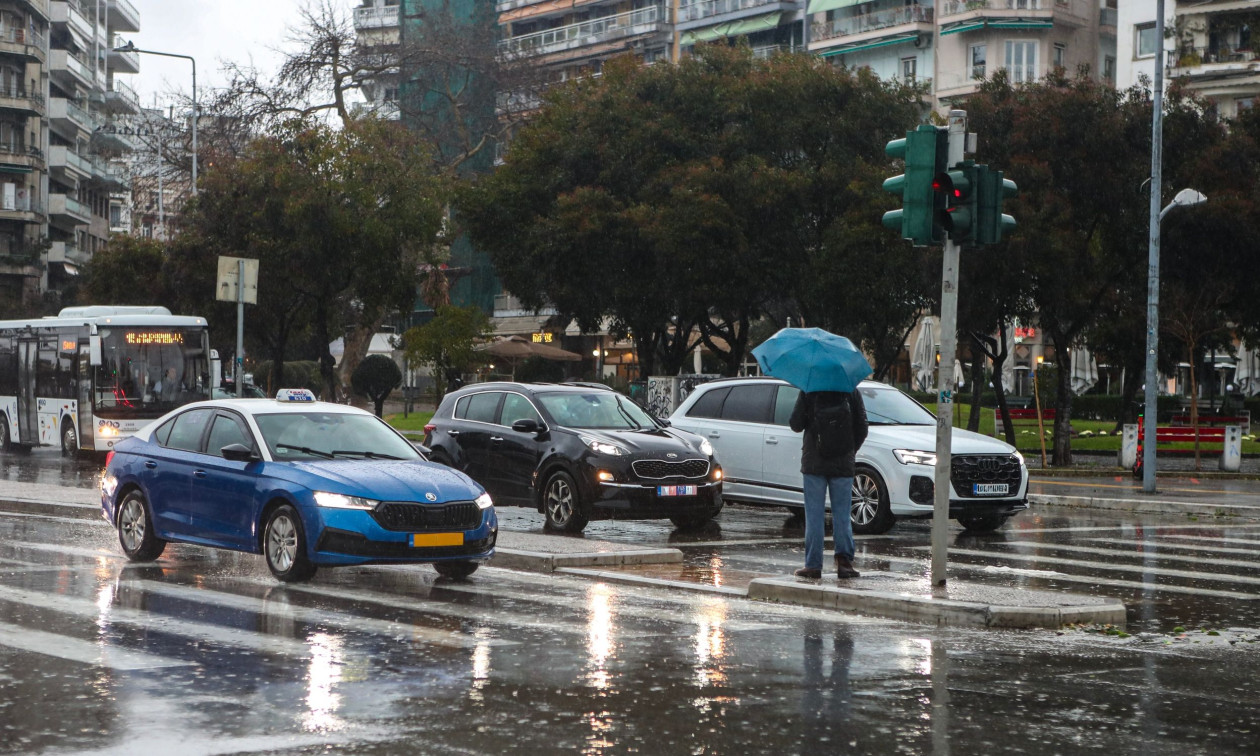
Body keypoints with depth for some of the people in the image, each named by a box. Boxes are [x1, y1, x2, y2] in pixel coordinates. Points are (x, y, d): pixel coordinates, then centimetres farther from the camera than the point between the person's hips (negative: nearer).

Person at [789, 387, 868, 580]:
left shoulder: (809, 392, -6)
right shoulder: (852, 392, -1)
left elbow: (796, 425, -5)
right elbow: (862, 428, 1)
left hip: (814, 464, -1)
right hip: (843, 465, 1)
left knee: (814, 515, 3)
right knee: (842, 515, 8)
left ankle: (813, 565, 2)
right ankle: (844, 560, 0)